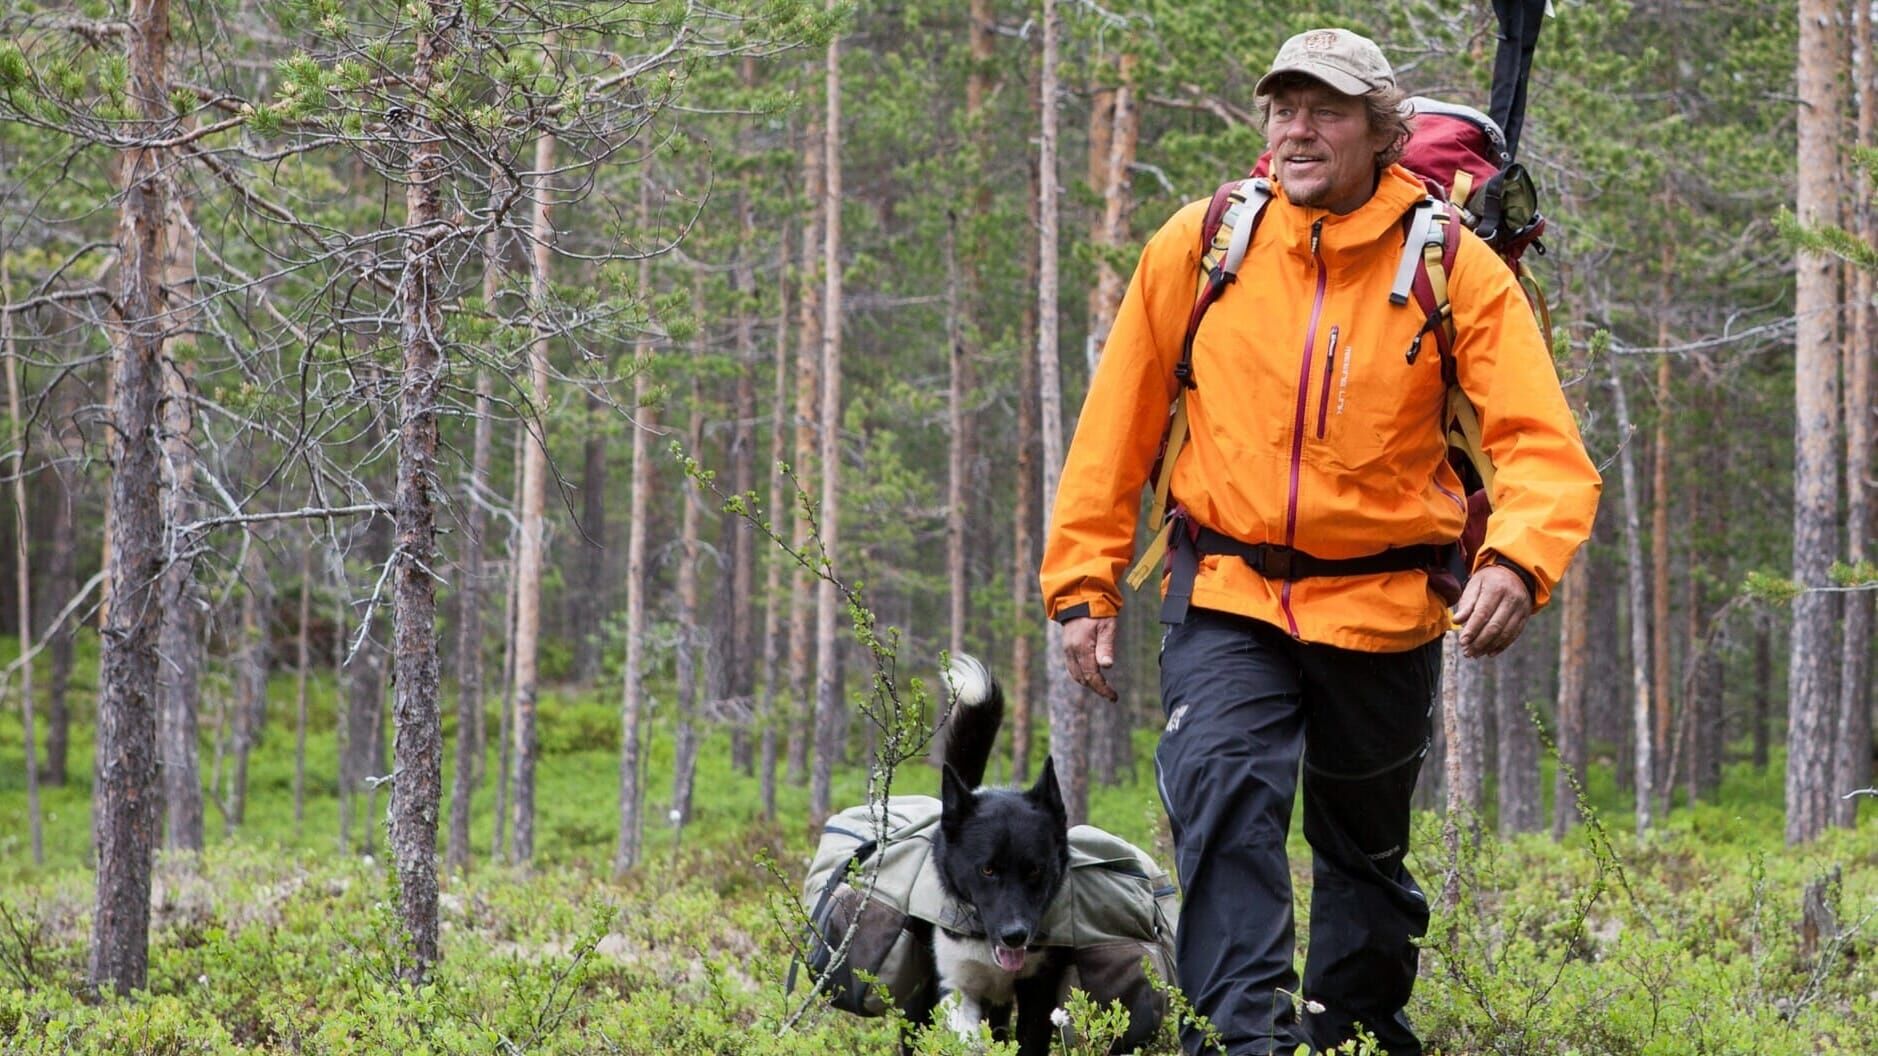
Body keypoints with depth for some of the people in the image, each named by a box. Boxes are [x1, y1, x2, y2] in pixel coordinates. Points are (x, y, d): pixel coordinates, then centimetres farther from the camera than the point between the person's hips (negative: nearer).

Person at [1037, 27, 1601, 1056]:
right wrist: (1082, 583, 3)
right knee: (1224, 786, -25)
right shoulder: (1199, 246, -2)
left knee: (1364, 846, 15)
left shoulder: (1456, 268, -6)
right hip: (1228, 596, 0)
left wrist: (1517, 558, -31)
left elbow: (1542, 446, -12)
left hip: (1383, 610, 1)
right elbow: (1117, 426, 5)